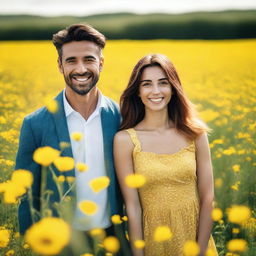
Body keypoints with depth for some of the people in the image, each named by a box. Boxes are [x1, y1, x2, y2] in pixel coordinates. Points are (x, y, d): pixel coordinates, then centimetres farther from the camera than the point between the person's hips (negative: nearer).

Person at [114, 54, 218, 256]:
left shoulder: (195, 133, -6)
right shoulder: (125, 139, -11)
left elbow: (207, 198, -5)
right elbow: (132, 206, -10)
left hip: (196, 236, 2)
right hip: (153, 239, -1)